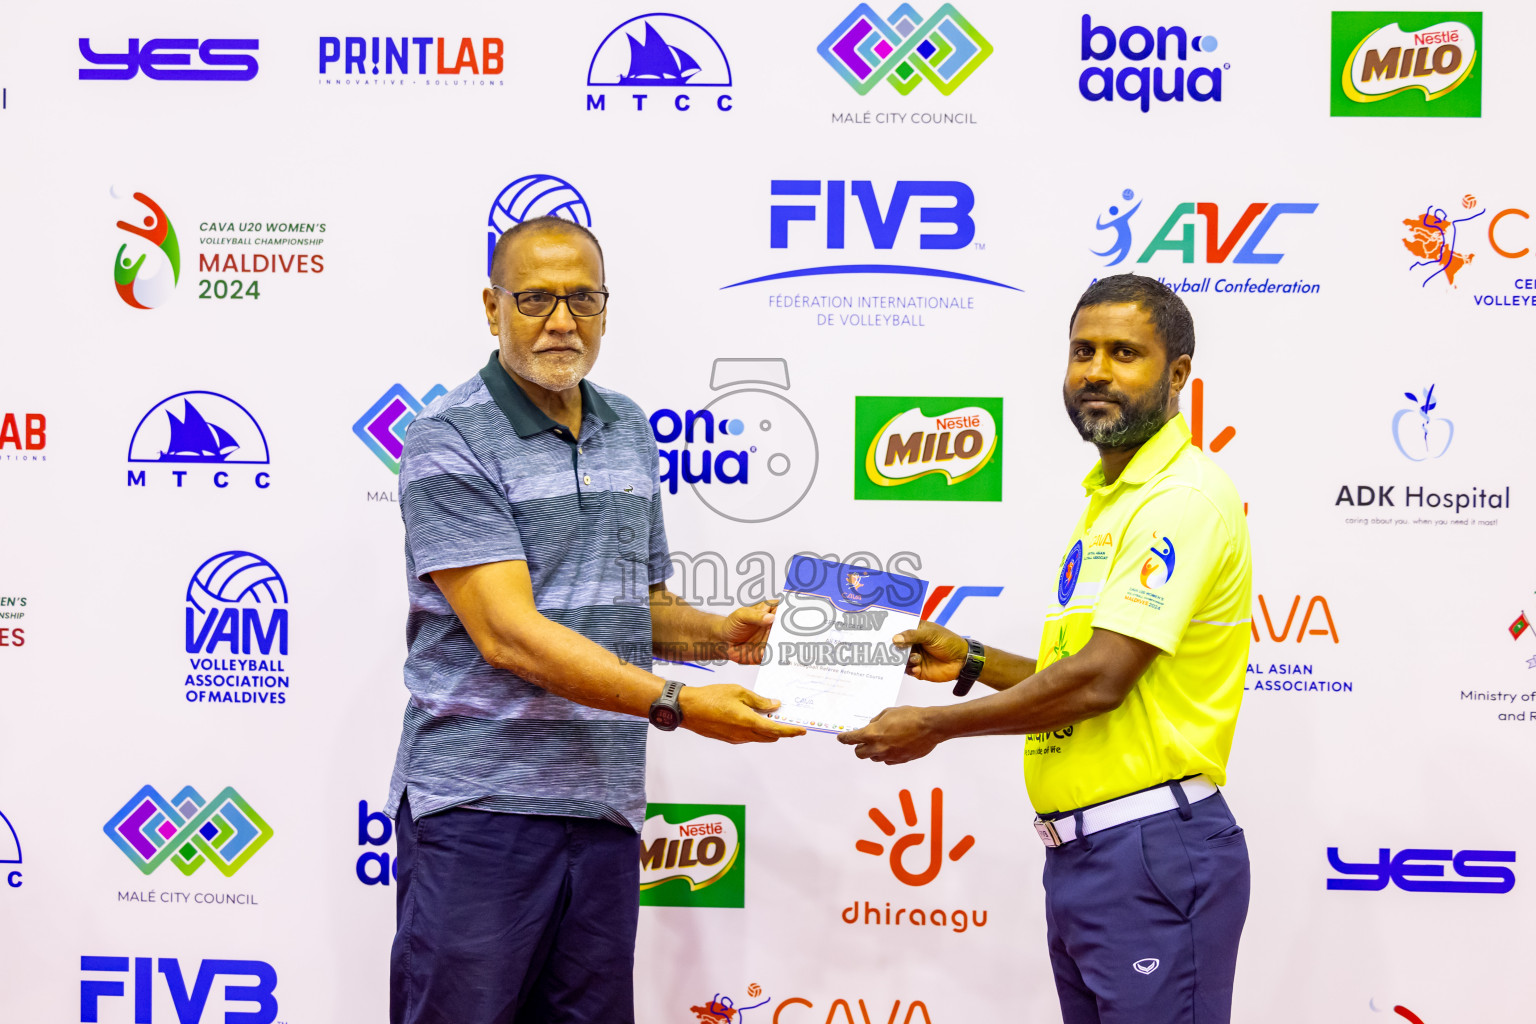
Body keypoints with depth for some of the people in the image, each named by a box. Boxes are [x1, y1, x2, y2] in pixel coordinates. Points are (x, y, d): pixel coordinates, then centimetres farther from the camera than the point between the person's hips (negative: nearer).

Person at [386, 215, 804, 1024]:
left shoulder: (630, 433, 13)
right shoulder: (449, 441, -9)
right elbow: (508, 635, -18)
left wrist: (720, 635, 0)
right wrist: (676, 705, -23)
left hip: (605, 807, 6)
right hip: (480, 806, -6)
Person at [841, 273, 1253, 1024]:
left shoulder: (1184, 497, -13)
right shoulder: (1109, 499, 19)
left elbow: (1101, 680, -20)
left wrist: (934, 726, -11)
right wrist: (973, 663, 13)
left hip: (1151, 850, -10)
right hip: (1080, 850, 10)